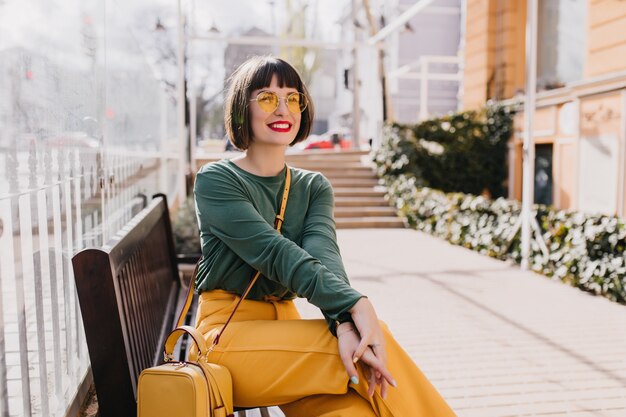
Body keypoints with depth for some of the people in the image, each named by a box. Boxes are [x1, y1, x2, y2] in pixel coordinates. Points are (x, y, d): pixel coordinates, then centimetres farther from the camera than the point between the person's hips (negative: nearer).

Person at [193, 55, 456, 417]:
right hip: (228, 332, -4)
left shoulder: (314, 187, 10)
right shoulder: (215, 181, -5)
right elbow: (274, 254, -20)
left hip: (285, 325, 4)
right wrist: (354, 305, -31)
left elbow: (323, 254, -11)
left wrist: (343, 322, -31)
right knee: (375, 339, -23)